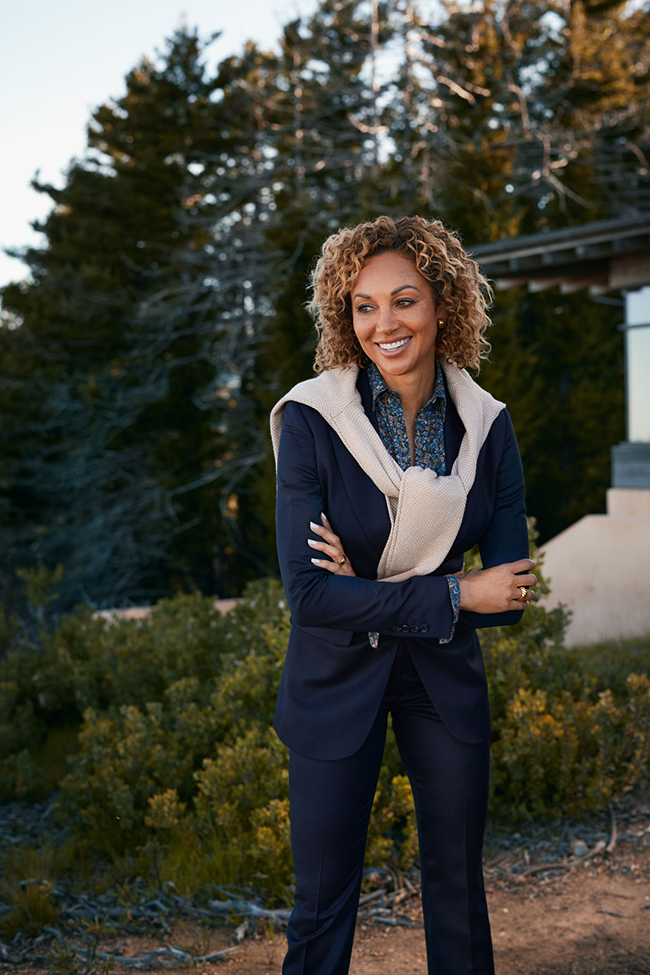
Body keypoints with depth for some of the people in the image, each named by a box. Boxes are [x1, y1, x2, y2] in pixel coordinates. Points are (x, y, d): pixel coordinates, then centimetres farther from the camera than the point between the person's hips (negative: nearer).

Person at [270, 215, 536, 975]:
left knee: (458, 887, 16)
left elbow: (510, 592, -6)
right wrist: (454, 596, -21)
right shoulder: (311, 420, -15)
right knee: (323, 900, 6)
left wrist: (373, 594, -17)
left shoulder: (486, 427, -6)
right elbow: (307, 592, -20)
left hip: (445, 678, 3)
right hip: (335, 682, -3)